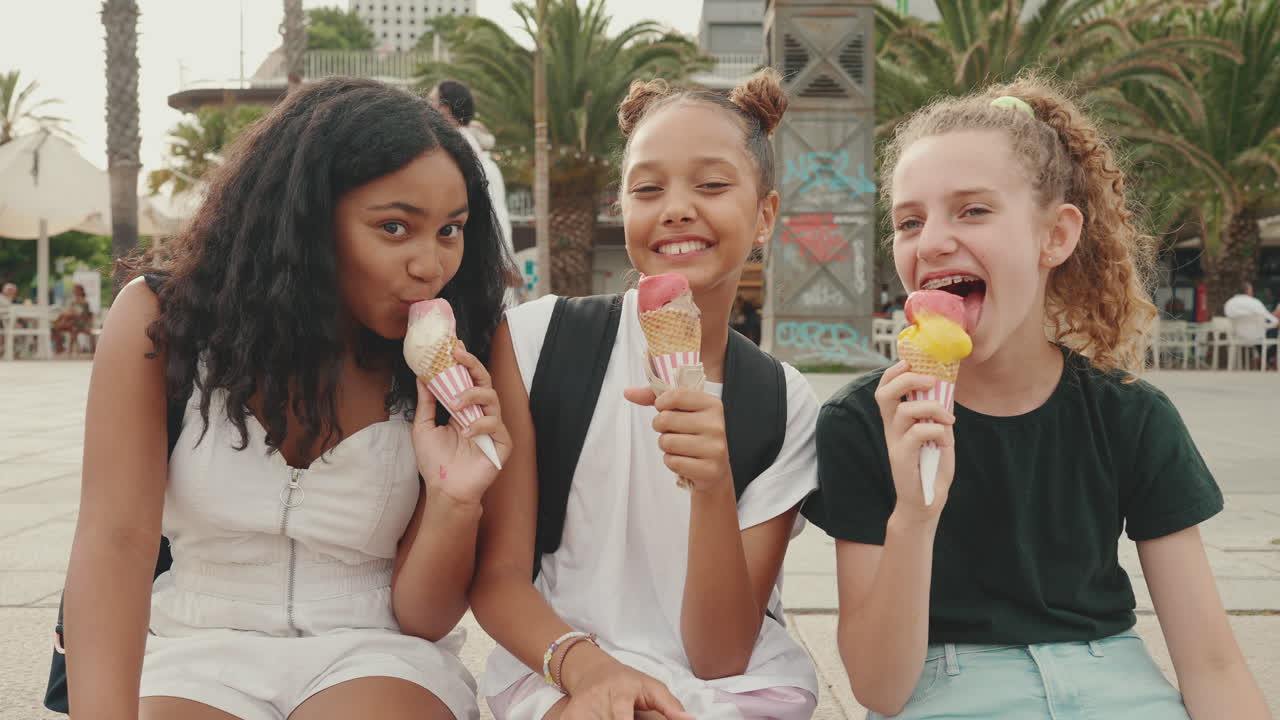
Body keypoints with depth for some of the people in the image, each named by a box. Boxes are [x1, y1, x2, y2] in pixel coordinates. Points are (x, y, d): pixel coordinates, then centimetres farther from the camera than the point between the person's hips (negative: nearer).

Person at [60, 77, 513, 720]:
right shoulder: (159, 322, -7)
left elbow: (423, 618, -4)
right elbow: (115, 540, -16)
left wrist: (454, 501, -24)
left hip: (373, 657, 1)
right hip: (200, 653, 0)